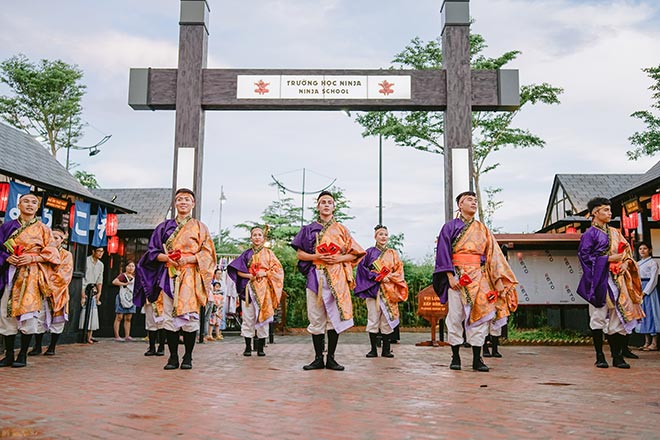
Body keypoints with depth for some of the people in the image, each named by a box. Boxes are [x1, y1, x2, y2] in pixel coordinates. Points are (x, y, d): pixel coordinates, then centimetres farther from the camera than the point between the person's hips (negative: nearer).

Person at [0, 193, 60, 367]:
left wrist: (32, 258, -11)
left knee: (28, 312, -7)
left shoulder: (43, 229, 8)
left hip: (32, 275, -2)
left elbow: (51, 253, 3)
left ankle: (23, 355, 1)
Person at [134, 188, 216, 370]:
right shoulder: (164, 227, 16)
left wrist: (189, 259, -12)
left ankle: (188, 357, 1)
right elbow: (153, 251, 12)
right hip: (168, 276, 2)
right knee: (169, 316, -3)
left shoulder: (199, 227, 11)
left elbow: (208, 253, 4)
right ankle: (173, 357, 5)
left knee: (189, 315, -8)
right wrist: (167, 258, -8)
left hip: (190, 276, -2)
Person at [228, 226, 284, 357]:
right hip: (249, 288, 1)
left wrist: (264, 273, -11)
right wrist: (250, 276, -10)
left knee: (263, 316, -2)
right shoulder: (247, 254, 11)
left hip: (263, 289, -1)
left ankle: (260, 348, 5)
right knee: (248, 317, -1)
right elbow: (238, 271, 7)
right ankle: (248, 347, 7)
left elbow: (277, 270, 3)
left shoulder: (268, 253, 8)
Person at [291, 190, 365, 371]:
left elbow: (354, 254, 11)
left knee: (334, 317, -3)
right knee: (316, 318, 0)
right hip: (316, 276, 0)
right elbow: (300, 254, 8)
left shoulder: (341, 229, 13)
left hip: (336, 277, 0)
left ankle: (331, 358, 6)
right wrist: (316, 256, -9)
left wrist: (339, 258, -8)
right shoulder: (309, 229, 12)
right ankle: (318, 359, 8)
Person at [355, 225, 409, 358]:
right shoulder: (369, 252, 8)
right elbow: (362, 268, -1)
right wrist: (378, 277, -10)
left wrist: (389, 277, -10)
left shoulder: (393, 254, 14)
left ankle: (386, 350, 6)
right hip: (373, 289, -1)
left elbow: (399, 271, 9)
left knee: (387, 319, 0)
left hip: (389, 290, 2)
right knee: (373, 320, -3)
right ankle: (373, 349, 3)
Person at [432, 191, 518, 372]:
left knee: (479, 315, -2)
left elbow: (493, 255, 11)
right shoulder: (450, 227, 6)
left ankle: (477, 359, 5)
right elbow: (443, 253, -2)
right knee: (455, 316, -1)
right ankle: (455, 357, 9)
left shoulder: (482, 229, 16)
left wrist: (498, 279, 3)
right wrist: (450, 276, -13)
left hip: (479, 276, 3)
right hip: (458, 276, -3)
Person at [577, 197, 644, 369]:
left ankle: (618, 356, 7)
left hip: (616, 279, 6)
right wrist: (609, 259, -13)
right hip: (599, 279, -6)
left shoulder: (614, 233, 18)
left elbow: (627, 252, 18)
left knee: (618, 315, 1)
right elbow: (584, 256, -10)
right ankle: (600, 356, 5)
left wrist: (626, 263, -3)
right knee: (599, 317, -2)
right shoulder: (590, 234, -1)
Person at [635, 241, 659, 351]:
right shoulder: (637, 264, 17)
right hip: (639, 289, 7)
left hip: (649, 289, -7)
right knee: (643, 313, 5)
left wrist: (645, 292, -16)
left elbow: (653, 279, -9)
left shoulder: (653, 263, -3)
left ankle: (654, 343, -5)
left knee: (651, 312, -7)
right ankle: (647, 342, 9)